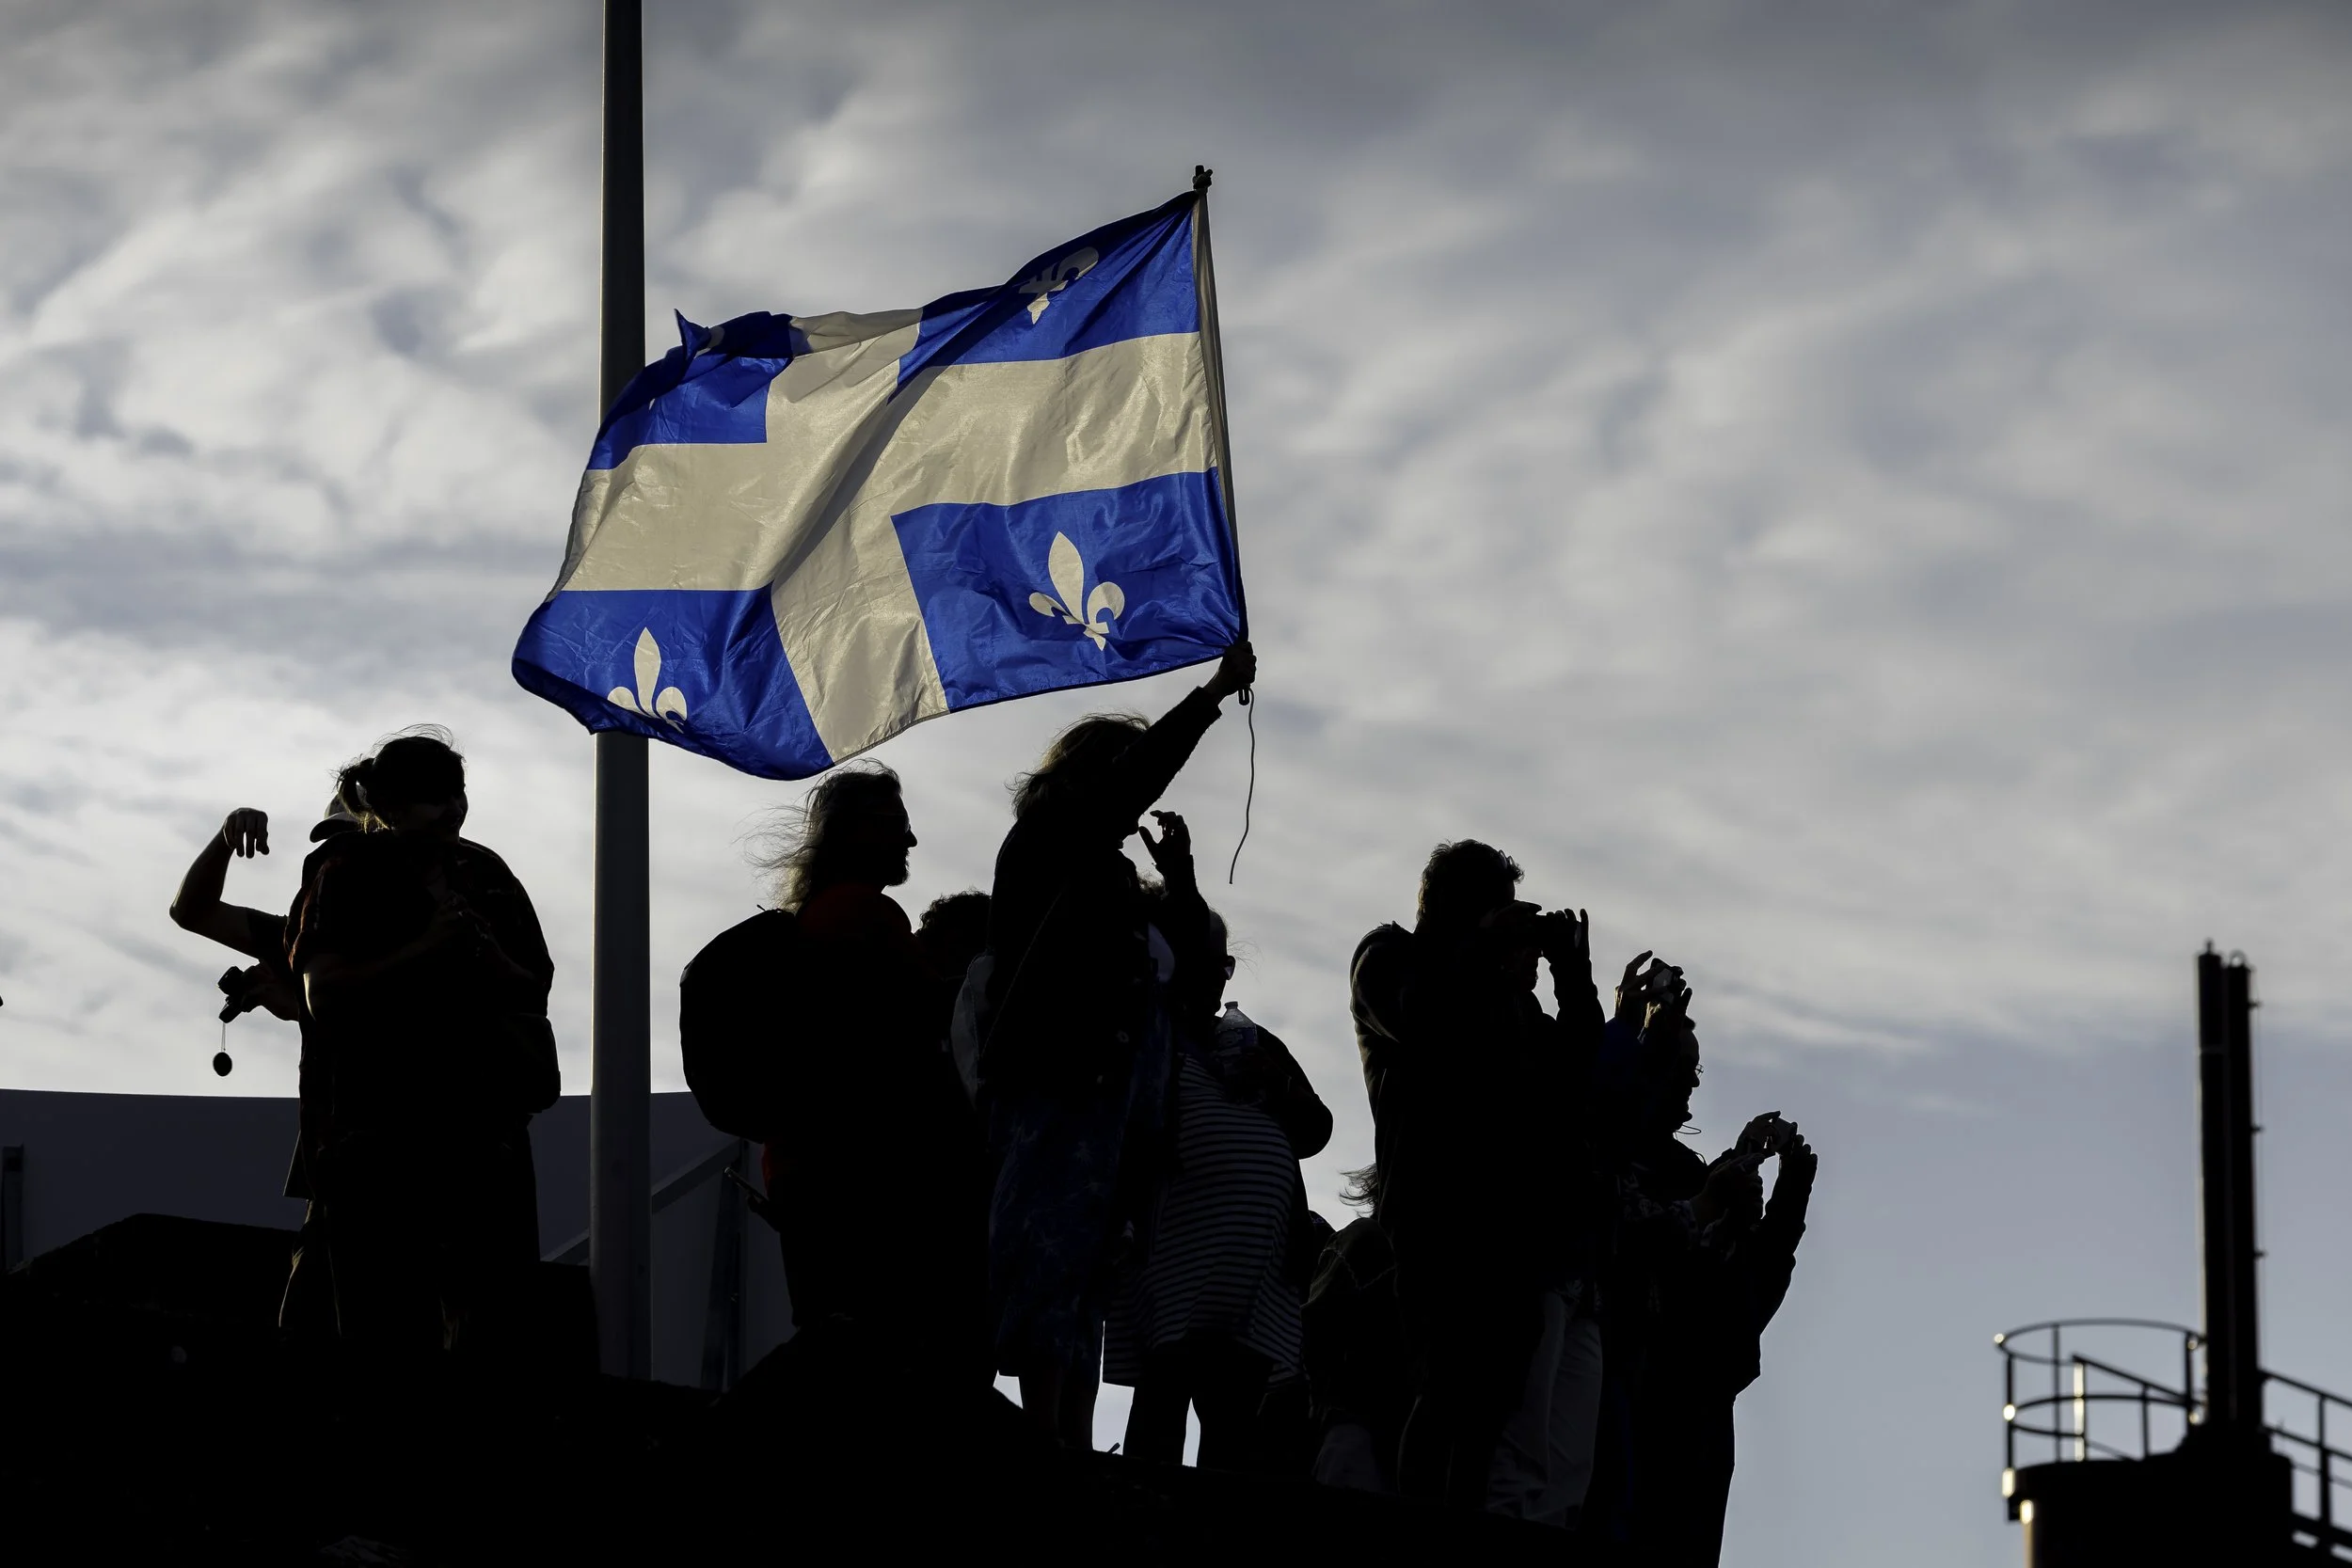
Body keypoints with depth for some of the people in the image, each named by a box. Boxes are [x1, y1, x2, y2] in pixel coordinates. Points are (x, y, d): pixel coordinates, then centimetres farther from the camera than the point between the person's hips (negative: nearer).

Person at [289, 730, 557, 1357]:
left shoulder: (486, 876, 13)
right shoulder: (350, 876, 3)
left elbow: (535, 993, 13)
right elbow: (323, 993, -9)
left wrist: (486, 955, -8)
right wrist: (425, 948, -15)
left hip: (485, 1122, 4)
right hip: (382, 1131, -4)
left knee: (494, 1316, -2)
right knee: (388, 1323, -4)